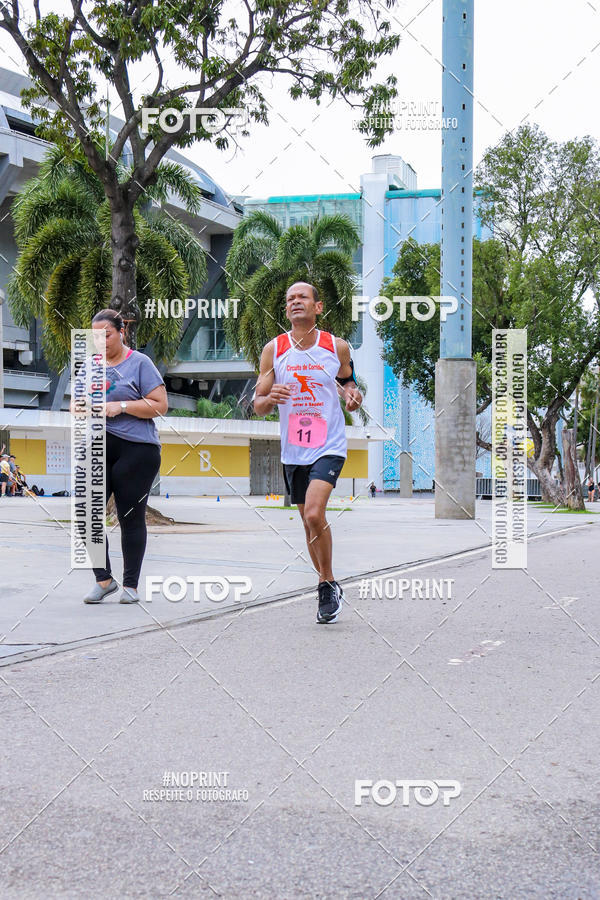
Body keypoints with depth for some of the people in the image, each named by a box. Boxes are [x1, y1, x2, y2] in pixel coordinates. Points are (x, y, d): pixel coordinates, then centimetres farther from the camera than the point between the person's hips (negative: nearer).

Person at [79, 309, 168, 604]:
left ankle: (131, 584, 11)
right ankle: (103, 579, 6)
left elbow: (160, 405, -5)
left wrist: (122, 406, -15)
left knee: (131, 517, 1)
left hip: (136, 448, -5)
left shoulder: (139, 363, 0)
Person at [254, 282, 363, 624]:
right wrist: (270, 398, -20)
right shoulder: (274, 350, 0)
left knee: (314, 513, -21)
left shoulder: (338, 347, -2)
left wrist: (352, 395, -8)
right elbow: (258, 405, 3)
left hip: (330, 445, -3)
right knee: (310, 522, 12)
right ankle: (330, 588, 30)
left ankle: (328, 585, -1)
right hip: (293, 450, 3)